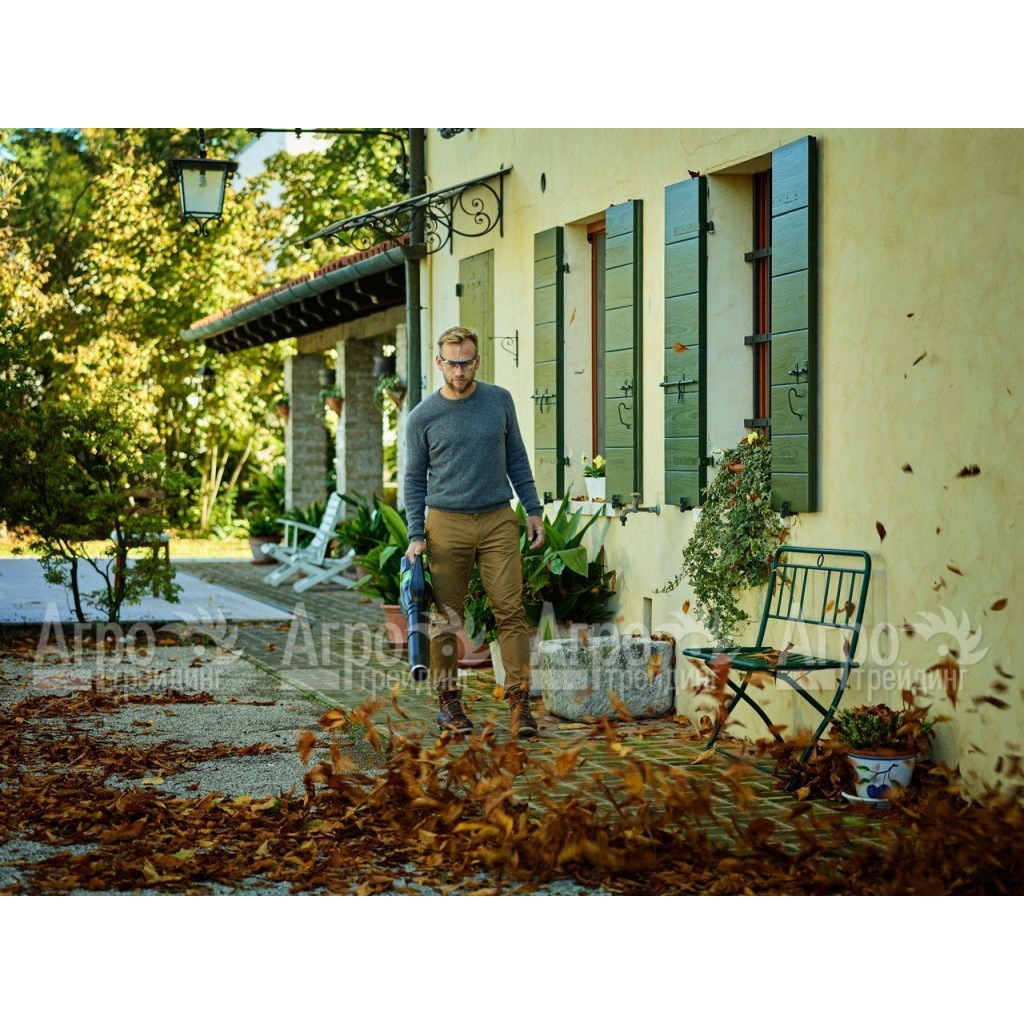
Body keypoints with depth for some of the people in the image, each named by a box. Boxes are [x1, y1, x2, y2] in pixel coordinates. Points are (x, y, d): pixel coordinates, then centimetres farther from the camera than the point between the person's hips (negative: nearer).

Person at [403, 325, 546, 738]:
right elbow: (414, 480, 5)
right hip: (446, 523, -1)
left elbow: (516, 458, 14)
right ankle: (448, 703, 13)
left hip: (498, 521, 1)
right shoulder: (423, 417, 1)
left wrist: (533, 510, 10)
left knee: (511, 610, -7)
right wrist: (415, 535, -2)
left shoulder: (499, 401, 6)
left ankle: (519, 701, -6)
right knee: (446, 618, 3)